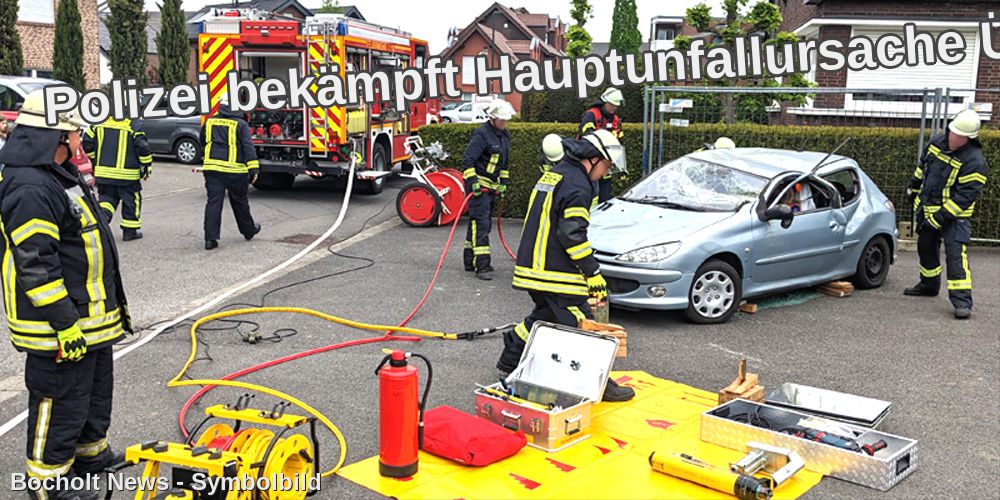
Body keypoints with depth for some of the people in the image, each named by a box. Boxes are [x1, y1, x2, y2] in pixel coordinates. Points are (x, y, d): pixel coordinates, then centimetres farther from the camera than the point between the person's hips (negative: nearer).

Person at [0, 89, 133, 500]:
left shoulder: (60, 177, 12)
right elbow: (35, 265, -26)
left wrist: (108, 304, 25)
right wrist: (65, 323, -25)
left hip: (91, 315, 11)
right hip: (59, 327, -11)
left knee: (96, 386, 23)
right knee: (61, 398, 2)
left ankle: (92, 451, 41)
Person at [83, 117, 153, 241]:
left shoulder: (100, 124, 3)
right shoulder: (134, 125, -11)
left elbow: (87, 142, 5)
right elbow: (143, 147, -16)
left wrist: (95, 160, 19)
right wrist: (147, 167, -4)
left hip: (103, 172, 4)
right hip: (127, 174, -4)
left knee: (107, 199, 17)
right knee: (131, 202, 11)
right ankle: (130, 231, 15)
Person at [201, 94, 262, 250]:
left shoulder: (209, 122, 10)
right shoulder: (240, 124, -3)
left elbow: (203, 142, 27)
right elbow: (248, 146, -11)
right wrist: (253, 167, -13)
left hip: (212, 168, 3)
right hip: (235, 169, -3)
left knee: (213, 202, 1)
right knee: (239, 202, 13)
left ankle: (210, 238, -4)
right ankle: (248, 230, 31)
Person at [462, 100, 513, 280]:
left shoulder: (505, 136, 11)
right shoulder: (482, 134, -16)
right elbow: (468, 160, -19)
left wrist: (504, 182, 16)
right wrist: (472, 181, -23)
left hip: (492, 185, 9)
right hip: (478, 185, -9)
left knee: (481, 223, 14)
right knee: (480, 223, -12)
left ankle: (471, 260, 23)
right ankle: (481, 265, -14)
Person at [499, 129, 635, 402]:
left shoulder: (553, 174, 16)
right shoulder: (577, 185, -15)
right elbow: (573, 234, -23)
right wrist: (593, 272, -18)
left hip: (533, 265, 10)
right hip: (555, 274, -10)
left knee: (546, 313, 25)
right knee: (581, 325, -4)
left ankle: (511, 357, 35)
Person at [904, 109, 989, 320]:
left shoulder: (975, 162, -21)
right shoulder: (937, 142, 0)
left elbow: (965, 196, -23)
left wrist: (940, 217, -25)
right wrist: (913, 188, 27)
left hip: (953, 215, -7)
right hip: (926, 209, 7)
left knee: (956, 254, -16)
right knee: (925, 248, 20)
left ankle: (962, 301, -16)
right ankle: (929, 284, 41)